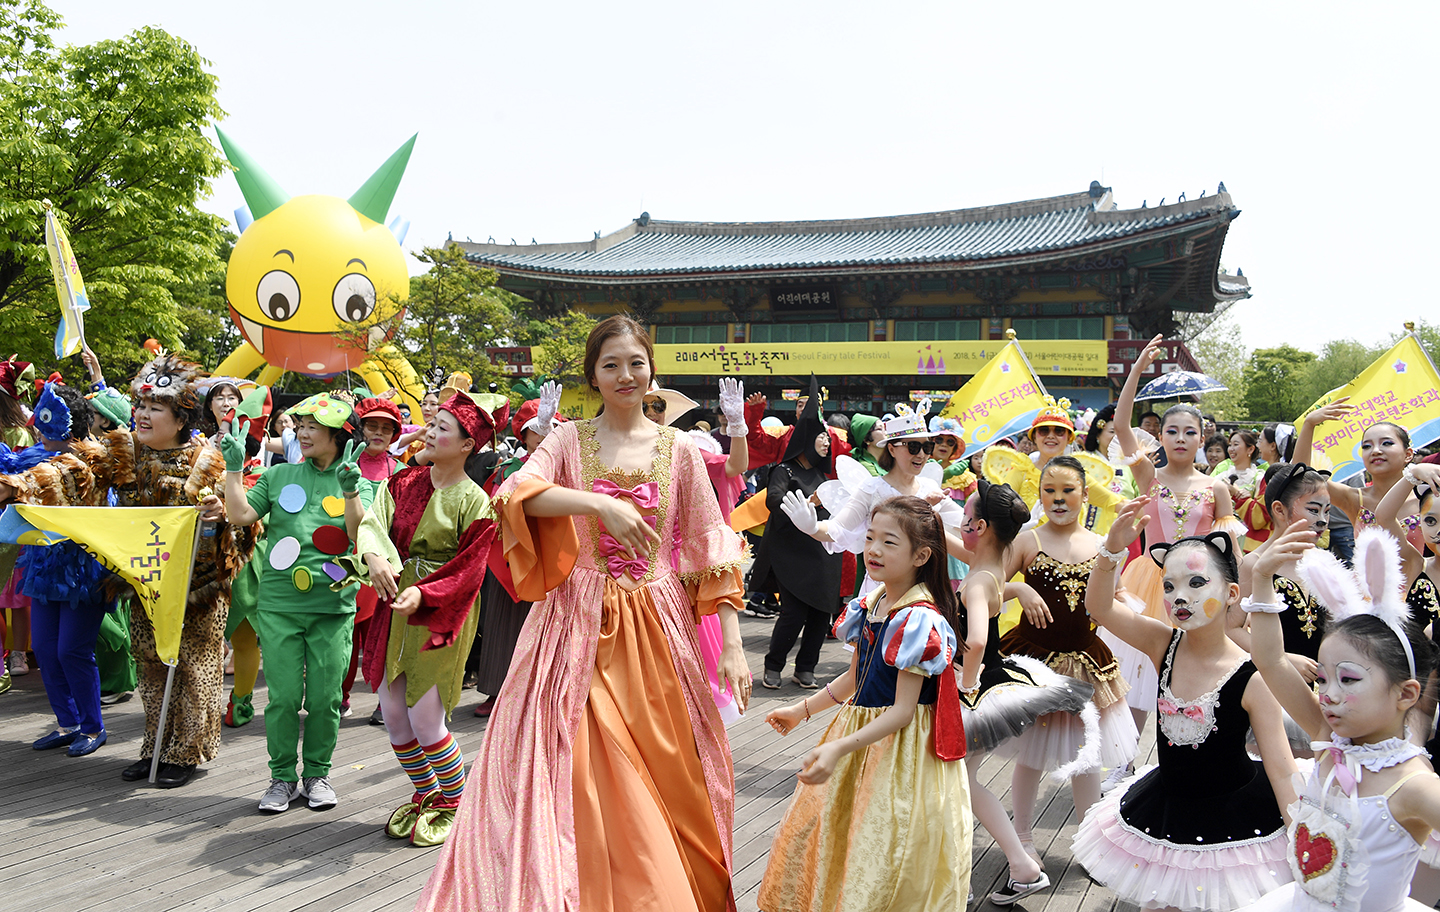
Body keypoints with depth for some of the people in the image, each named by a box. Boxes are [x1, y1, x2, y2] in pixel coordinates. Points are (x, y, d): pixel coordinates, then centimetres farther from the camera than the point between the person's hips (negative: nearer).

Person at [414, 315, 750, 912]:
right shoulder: (569, 441, 1)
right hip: (579, 625, -1)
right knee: (579, 773, -2)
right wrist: (600, 503, -31)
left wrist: (732, 645, -3)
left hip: (657, 628, 2)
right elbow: (516, 494, -18)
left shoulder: (678, 450, 5)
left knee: (667, 772, 6)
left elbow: (713, 547, 3)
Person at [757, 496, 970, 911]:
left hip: (900, 749, -9)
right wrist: (803, 709, 20)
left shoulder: (920, 620, -22)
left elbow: (902, 711, -23)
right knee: (814, 834, 17)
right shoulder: (870, 605, 4)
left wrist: (840, 748, -31)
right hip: (860, 736, 9)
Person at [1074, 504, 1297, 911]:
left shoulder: (1252, 679, -21)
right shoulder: (1164, 644, -11)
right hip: (1167, 806, 4)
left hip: (1233, 819, -4)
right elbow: (1099, 606, -21)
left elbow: (1282, 771, -17)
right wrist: (1112, 549, -37)